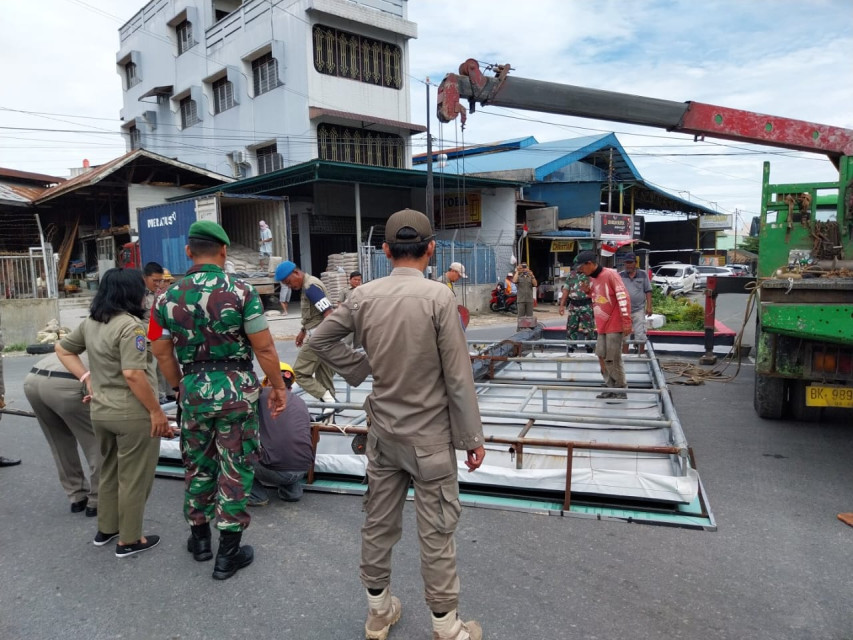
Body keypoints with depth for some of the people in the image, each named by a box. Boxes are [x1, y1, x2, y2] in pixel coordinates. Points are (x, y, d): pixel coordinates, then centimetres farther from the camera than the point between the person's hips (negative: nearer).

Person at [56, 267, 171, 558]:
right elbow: (133, 374, -26)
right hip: (133, 415, -8)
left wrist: (87, 378, 12)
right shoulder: (129, 325, -20)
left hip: (100, 411, 8)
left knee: (110, 472, 24)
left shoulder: (90, 323, 7)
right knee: (133, 478, 6)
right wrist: (156, 411, -19)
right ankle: (129, 540, 17)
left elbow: (62, 349, 20)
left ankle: (106, 529, 37)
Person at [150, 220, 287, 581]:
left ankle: (199, 537, 37)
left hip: (193, 391, 4)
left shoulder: (168, 298, 1)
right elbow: (264, 348, -13)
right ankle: (228, 553, 17)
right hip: (237, 390, -3)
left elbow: (162, 353, 7)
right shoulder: (241, 291, -11)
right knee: (235, 469, 8)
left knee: (197, 465, 21)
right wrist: (278, 387, -1)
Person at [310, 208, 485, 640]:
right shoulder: (438, 296, -17)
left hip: (382, 430, 5)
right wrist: (472, 437, -7)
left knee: (379, 521, 17)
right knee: (436, 531, 8)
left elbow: (321, 339, 7)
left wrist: (361, 369, 8)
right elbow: (458, 376, -15)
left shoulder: (364, 296, -4)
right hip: (429, 433, -4)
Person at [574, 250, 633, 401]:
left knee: (613, 359, -5)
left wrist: (626, 322, -19)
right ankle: (611, 388, 19)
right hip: (602, 326, 8)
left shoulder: (610, 274, -13)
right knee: (602, 357, 9)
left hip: (614, 325, -8)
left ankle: (621, 391, 7)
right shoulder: (592, 279, 12)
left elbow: (623, 297, -17)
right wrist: (589, 292, 3)